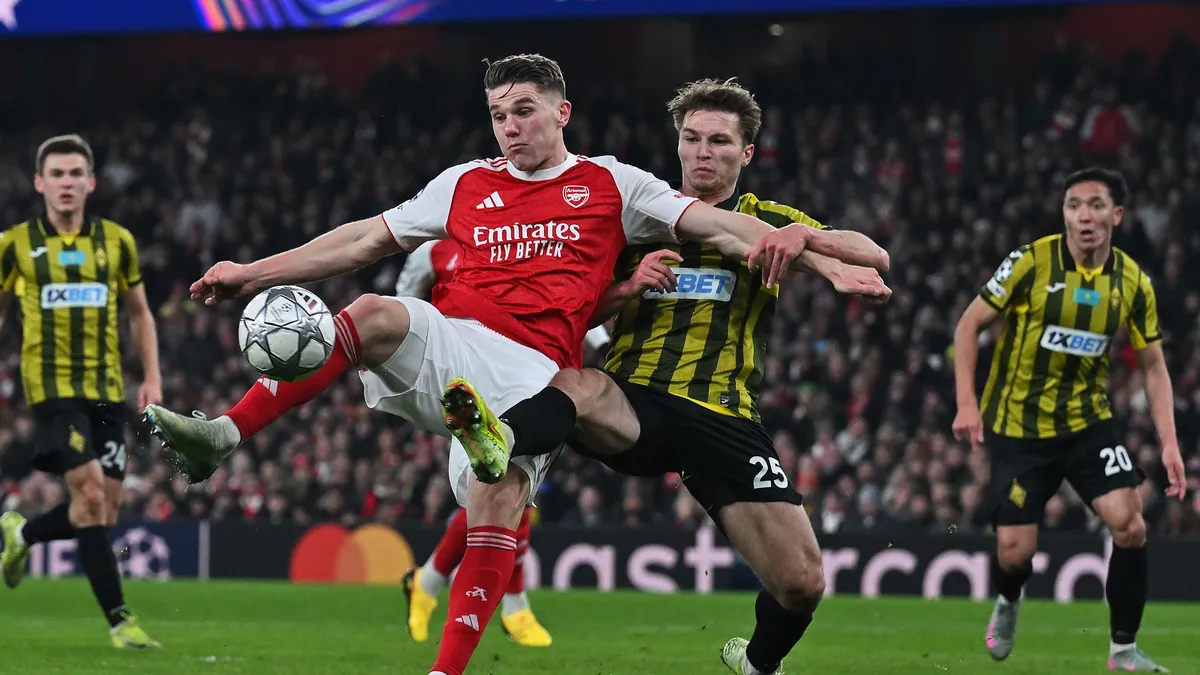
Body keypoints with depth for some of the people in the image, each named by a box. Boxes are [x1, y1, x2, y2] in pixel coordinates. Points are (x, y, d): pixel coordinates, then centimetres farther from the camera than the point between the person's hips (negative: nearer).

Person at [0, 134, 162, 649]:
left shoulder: (116, 241, 7)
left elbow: (139, 312, 17)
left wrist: (153, 378, 7)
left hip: (107, 389, 4)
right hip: (52, 387, -4)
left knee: (106, 508, 3)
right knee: (90, 493, -18)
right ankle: (118, 618, -14)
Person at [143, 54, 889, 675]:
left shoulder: (610, 185, 15)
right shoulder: (465, 185, 21)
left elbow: (709, 221, 4)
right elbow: (365, 241, 24)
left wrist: (786, 238, -15)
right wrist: (257, 272, 19)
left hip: (529, 369, -2)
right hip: (444, 342, 2)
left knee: (500, 493, -25)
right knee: (374, 315, -30)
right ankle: (224, 435, -40)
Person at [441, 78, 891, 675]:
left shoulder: (769, 222, 14)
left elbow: (873, 257, -2)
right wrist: (627, 288, -6)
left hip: (723, 417, 0)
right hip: (634, 402, 0)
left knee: (802, 582, -10)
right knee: (578, 386, -37)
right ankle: (498, 440, -70)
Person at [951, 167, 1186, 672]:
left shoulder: (1133, 283, -4)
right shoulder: (1032, 262, -14)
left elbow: (1153, 366, 4)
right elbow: (969, 325, -7)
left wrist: (1169, 443, -5)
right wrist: (967, 404, -15)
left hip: (1087, 420, 2)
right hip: (1018, 426, -2)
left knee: (1129, 524, -16)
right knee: (1015, 551, -5)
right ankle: (1008, 603, 33)